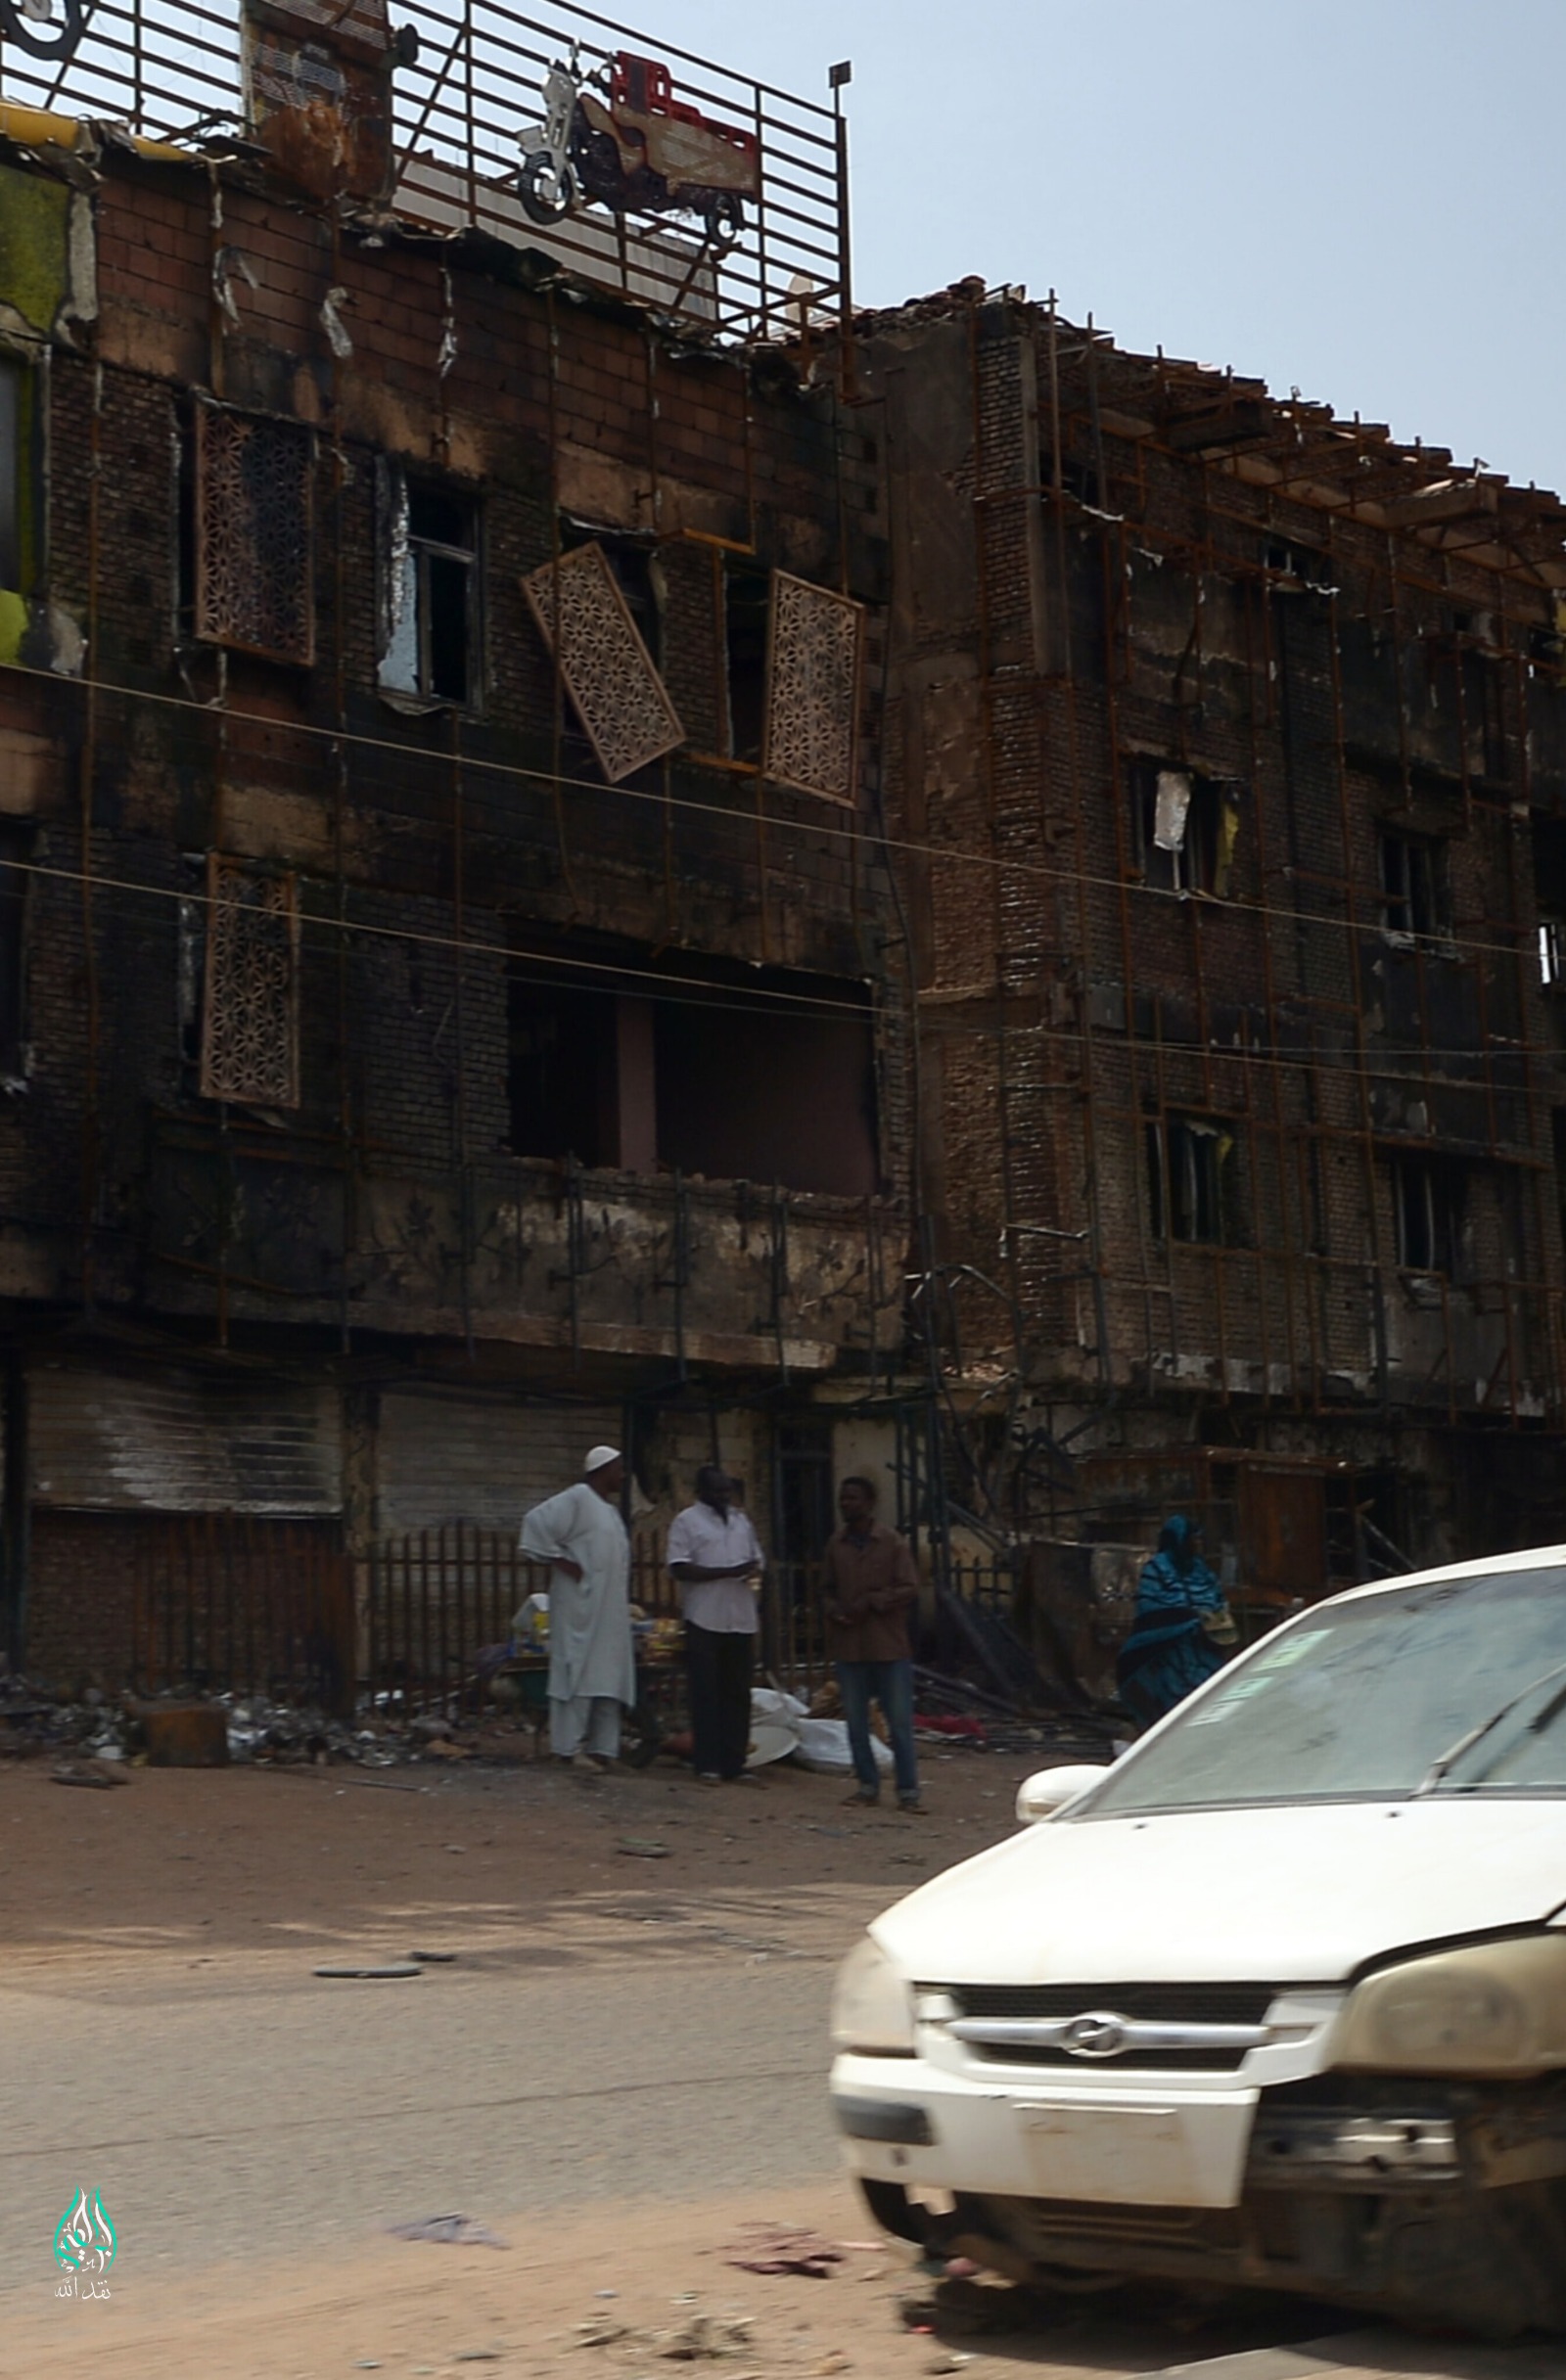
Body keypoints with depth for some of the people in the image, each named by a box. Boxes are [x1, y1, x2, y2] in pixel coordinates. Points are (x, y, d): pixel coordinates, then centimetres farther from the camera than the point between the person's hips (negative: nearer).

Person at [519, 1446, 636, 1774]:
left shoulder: (609, 1508, 19)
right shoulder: (576, 1500, -8)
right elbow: (537, 1523, -17)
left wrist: (626, 1597, 15)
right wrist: (562, 1562, -17)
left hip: (610, 1613, 9)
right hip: (582, 1607, -9)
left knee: (608, 1678, 6)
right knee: (579, 1673, -10)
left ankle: (601, 1747, 8)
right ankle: (570, 1747, -10)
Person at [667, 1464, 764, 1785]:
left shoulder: (741, 1521, 18)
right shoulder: (687, 1521, -2)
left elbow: (758, 1558, 26)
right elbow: (679, 1569, -11)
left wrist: (757, 1573, 1)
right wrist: (728, 1572, -17)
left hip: (741, 1620, 6)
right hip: (705, 1621, -6)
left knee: (738, 1694, 7)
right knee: (707, 1695, -5)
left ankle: (734, 1763, 13)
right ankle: (707, 1765, -3)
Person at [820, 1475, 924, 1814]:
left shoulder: (892, 1543, -5)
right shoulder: (835, 1544, 7)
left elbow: (909, 1589, -7)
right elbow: (827, 1588, 16)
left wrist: (871, 1602, -15)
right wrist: (834, 1610, -4)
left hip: (889, 1646, -4)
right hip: (848, 1646, 4)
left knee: (900, 1722, -2)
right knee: (856, 1721, 9)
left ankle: (908, 1790, 2)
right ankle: (867, 1784, 20)